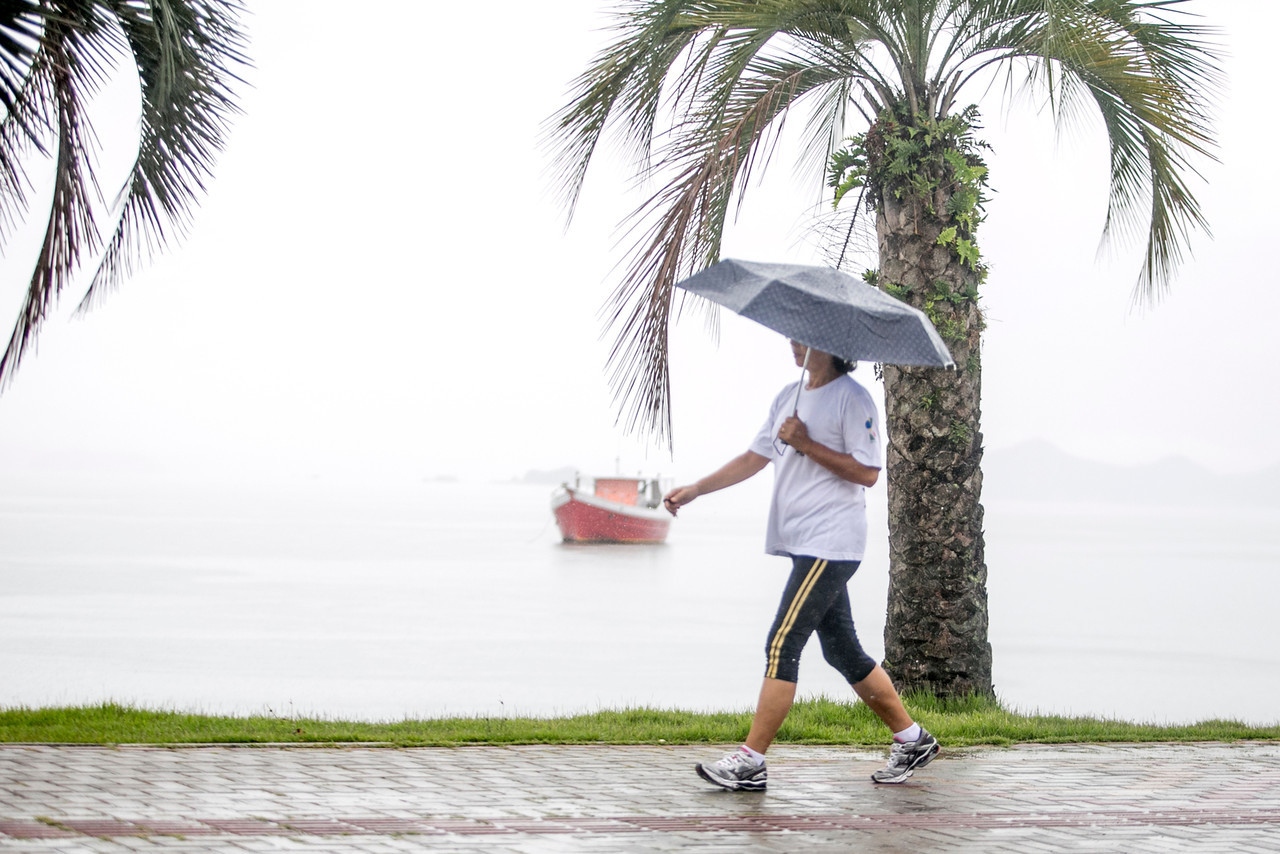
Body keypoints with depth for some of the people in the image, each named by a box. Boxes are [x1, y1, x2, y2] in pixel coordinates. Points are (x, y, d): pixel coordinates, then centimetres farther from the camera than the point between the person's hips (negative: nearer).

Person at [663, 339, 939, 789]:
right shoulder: (789, 397, 15)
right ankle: (912, 740, 23)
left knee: (782, 645, -12)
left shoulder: (853, 398, -10)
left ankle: (750, 760, -9)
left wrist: (806, 443, -19)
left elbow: (867, 473, -16)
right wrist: (694, 490, 9)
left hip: (831, 544, -9)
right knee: (842, 651, 12)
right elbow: (755, 457, 17)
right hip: (803, 544, 9)